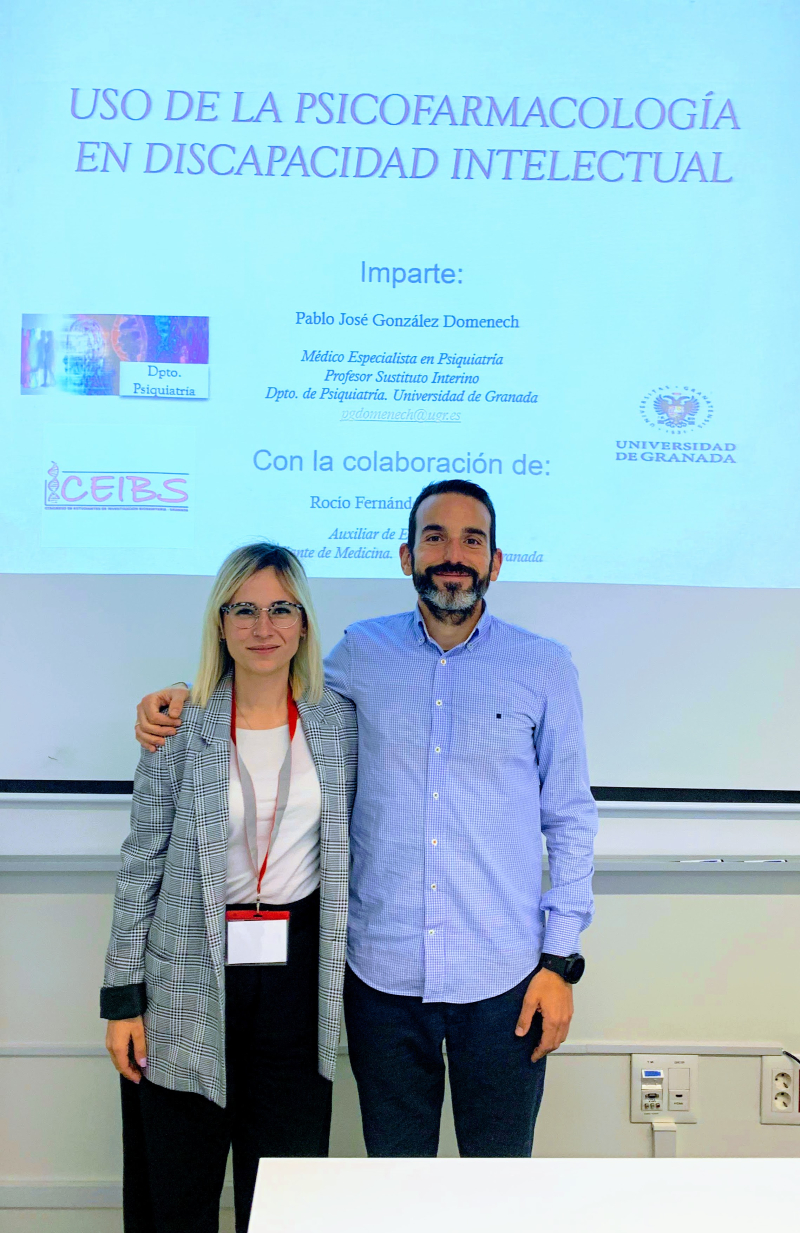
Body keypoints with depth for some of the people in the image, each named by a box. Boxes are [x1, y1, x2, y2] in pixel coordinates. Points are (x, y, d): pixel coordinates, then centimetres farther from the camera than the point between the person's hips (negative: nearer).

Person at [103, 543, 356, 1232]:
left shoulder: (340, 723, 2)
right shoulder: (181, 729, -4)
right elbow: (141, 866, -1)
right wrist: (122, 996, -2)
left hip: (296, 970, 2)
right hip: (190, 979, -1)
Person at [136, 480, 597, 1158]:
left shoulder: (545, 667, 0)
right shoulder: (363, 653, 3)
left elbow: (571, 820, 3)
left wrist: (560, 959, -3)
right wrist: (184, 693, 2)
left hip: (503, 979, -1)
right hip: (383, 974, 1)